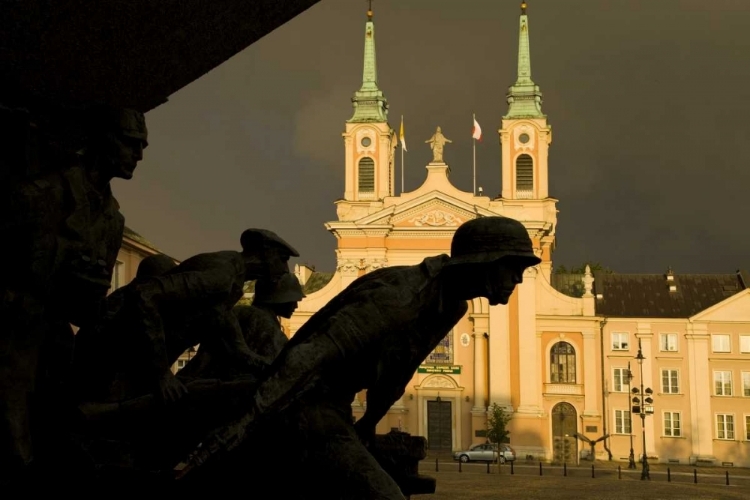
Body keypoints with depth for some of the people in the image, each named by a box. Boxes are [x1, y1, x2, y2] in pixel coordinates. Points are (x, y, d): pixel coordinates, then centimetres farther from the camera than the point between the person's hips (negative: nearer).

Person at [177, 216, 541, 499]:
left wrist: (369, 423, 33)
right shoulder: (395, 296, -28)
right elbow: (311, 356, -36)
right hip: (303, 406, -10)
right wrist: (239, 427, -41)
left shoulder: (451, 303, 3)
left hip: (333, 404, 10)